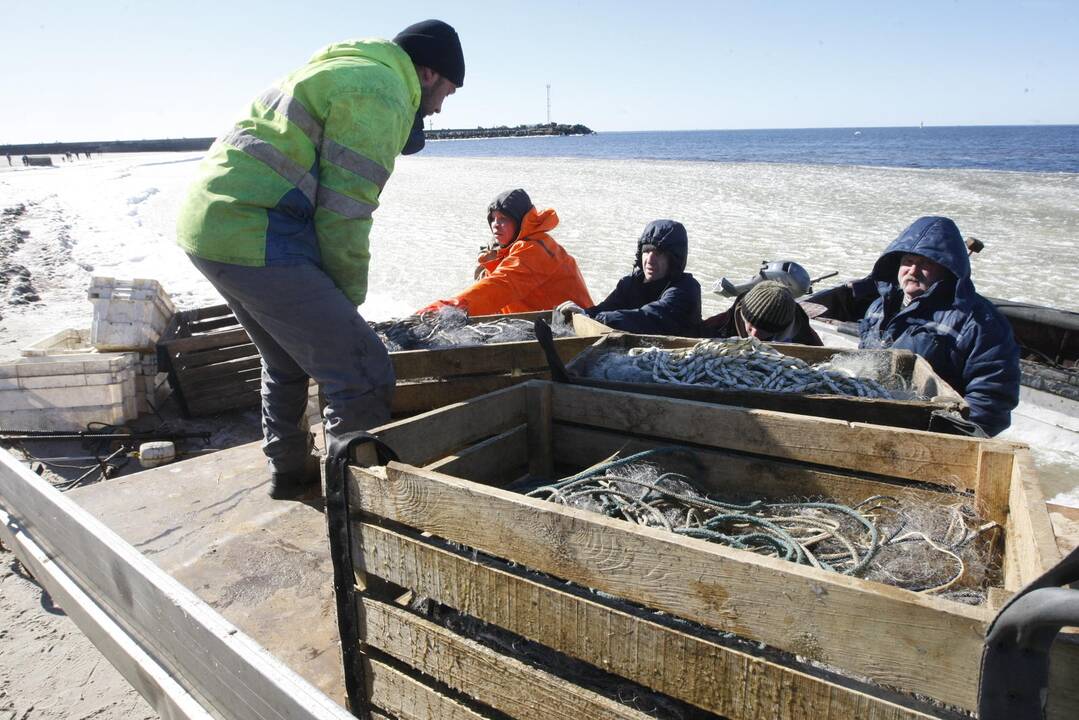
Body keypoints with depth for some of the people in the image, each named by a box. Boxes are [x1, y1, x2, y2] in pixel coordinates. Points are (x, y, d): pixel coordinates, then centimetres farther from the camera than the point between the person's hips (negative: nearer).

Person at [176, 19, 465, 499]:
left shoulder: (342, 72, 25)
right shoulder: (381, 93, -7)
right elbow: (344, 215, -13)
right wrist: (348, 299, 1)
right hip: (252, 238, -11)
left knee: (290, 360, 27)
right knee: (363, 375, -9)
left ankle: (290, 470, 42)